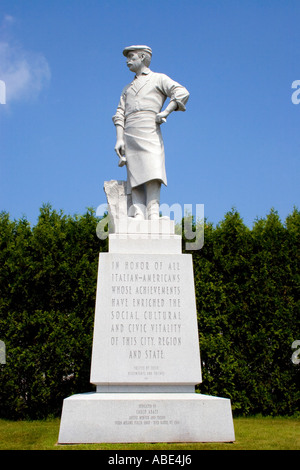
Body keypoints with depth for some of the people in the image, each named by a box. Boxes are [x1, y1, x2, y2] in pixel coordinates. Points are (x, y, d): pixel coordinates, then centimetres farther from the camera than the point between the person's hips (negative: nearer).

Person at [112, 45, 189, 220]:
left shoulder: (159, 78, 17)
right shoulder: (127, 88, 31)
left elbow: (182, 93, 0)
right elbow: (120, 114, 18)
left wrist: (165, 112, -11)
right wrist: (119, 139, 3)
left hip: (149, 133, -4)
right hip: (129, 136, 4)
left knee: (152, 175, -20)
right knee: (135, 179, -8)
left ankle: (153, 215, -27)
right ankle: (138, 218, -16)